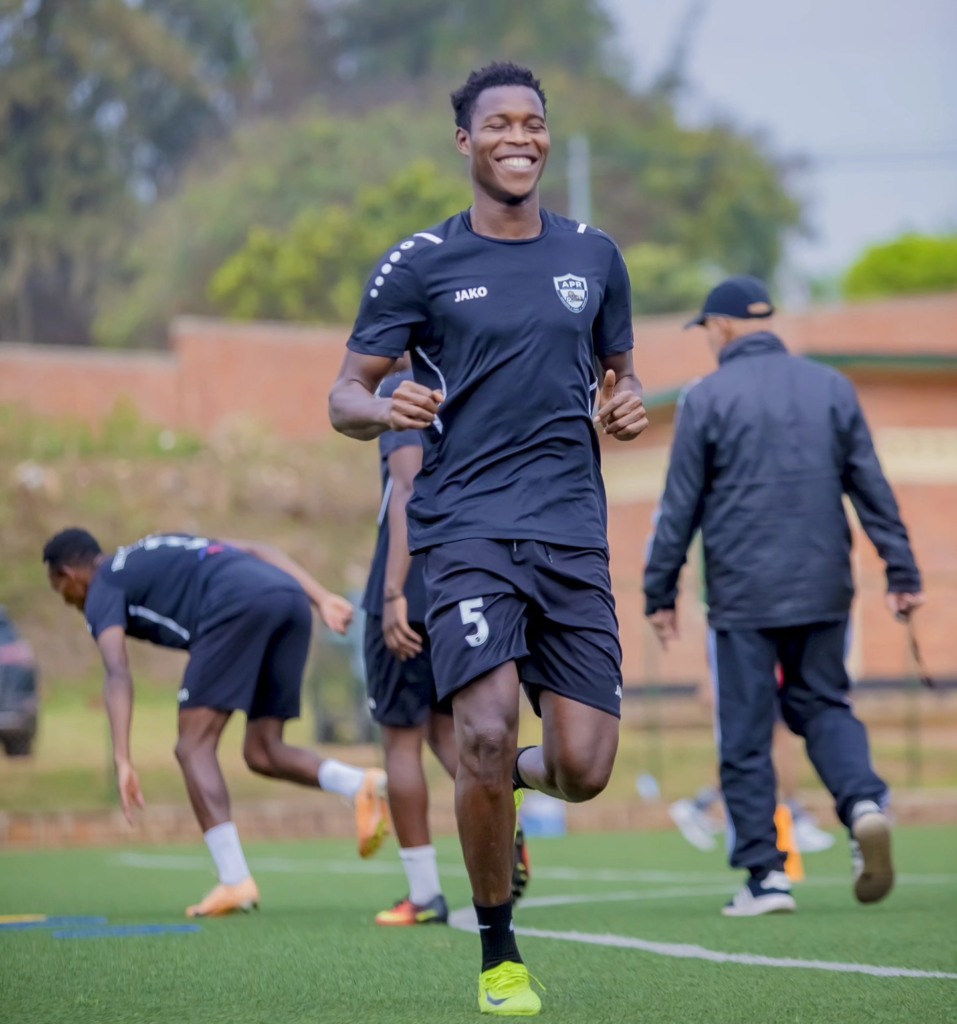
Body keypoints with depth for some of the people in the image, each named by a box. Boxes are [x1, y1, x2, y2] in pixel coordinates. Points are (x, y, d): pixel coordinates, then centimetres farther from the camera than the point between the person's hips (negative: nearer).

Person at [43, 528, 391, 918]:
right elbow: (256, 550, 26)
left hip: (238, 604, -8)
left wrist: (122, 762, -11)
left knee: (194, 746, -1)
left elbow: (118, 674, -3)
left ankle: (235, 882, -11)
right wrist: (323, 598, 17)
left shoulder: (102, 591, 15)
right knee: (262, 754, 13)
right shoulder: (158, 551, 38)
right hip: (291, 597, 8)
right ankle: (361, 785, -12)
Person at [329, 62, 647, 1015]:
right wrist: (384, 409, -20)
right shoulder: (421, 263, 2)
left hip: (573, 533, 3)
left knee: (583, 768, -6)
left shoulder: (593, 255, 13)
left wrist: (627, 407, 1)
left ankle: (513, 778, 33)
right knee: (487, 732, -19)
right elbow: (345, 395, 3)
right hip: (466, 528, -3)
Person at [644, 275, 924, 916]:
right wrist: (903, 573, 9)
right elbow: (872, 488, 7)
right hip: (823, 592, 4)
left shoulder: (708, 399, -3)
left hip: (742, 598, -3)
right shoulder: (833, 388, 7)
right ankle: (865, 799, -12)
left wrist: (661, 593, 5)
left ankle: (765, 873, 1)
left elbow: (679, 507, -2)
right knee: (822, 704, 16)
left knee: (746, 735, 3)